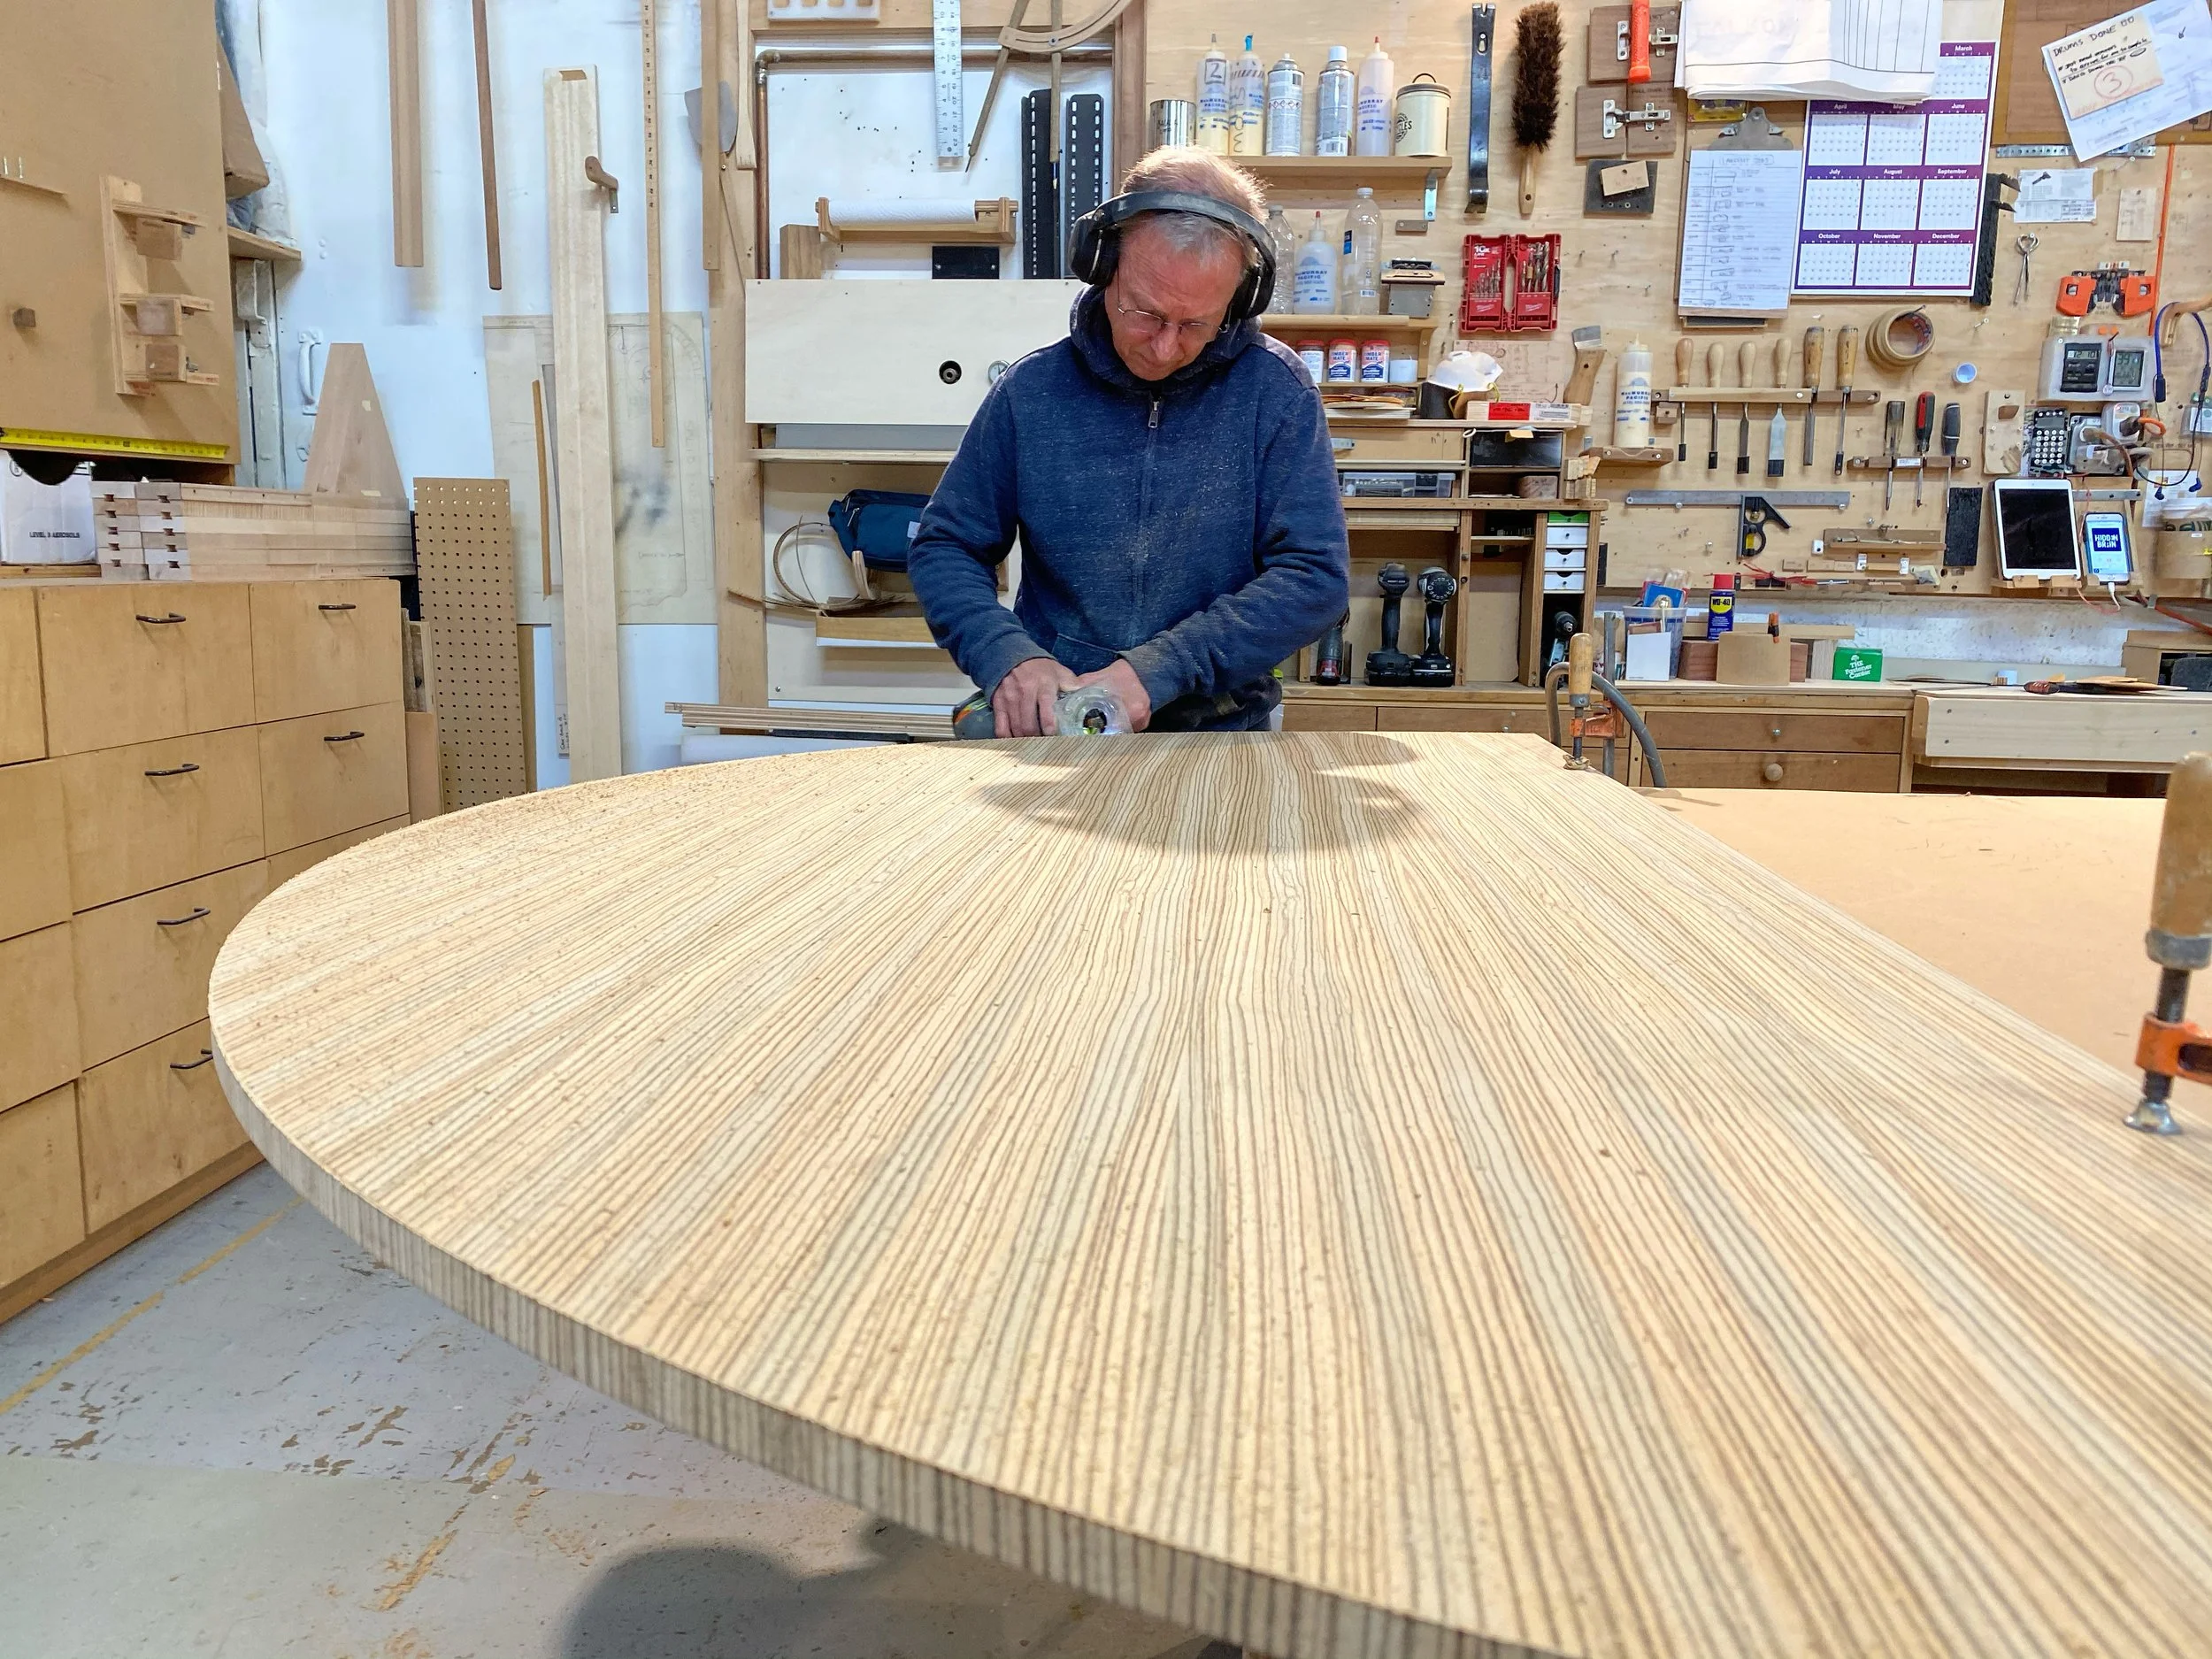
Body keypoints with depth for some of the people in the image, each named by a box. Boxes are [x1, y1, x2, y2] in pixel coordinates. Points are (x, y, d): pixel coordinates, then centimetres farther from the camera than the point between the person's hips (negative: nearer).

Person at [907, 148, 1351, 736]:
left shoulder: (1274, 389, -2)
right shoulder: (1031, 391, 2)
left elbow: (1314, 576, -6)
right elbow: (944, 549, 10)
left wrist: (1157, 670, -16)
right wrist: (1005, 655, -11)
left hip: (1223, 733, 0)